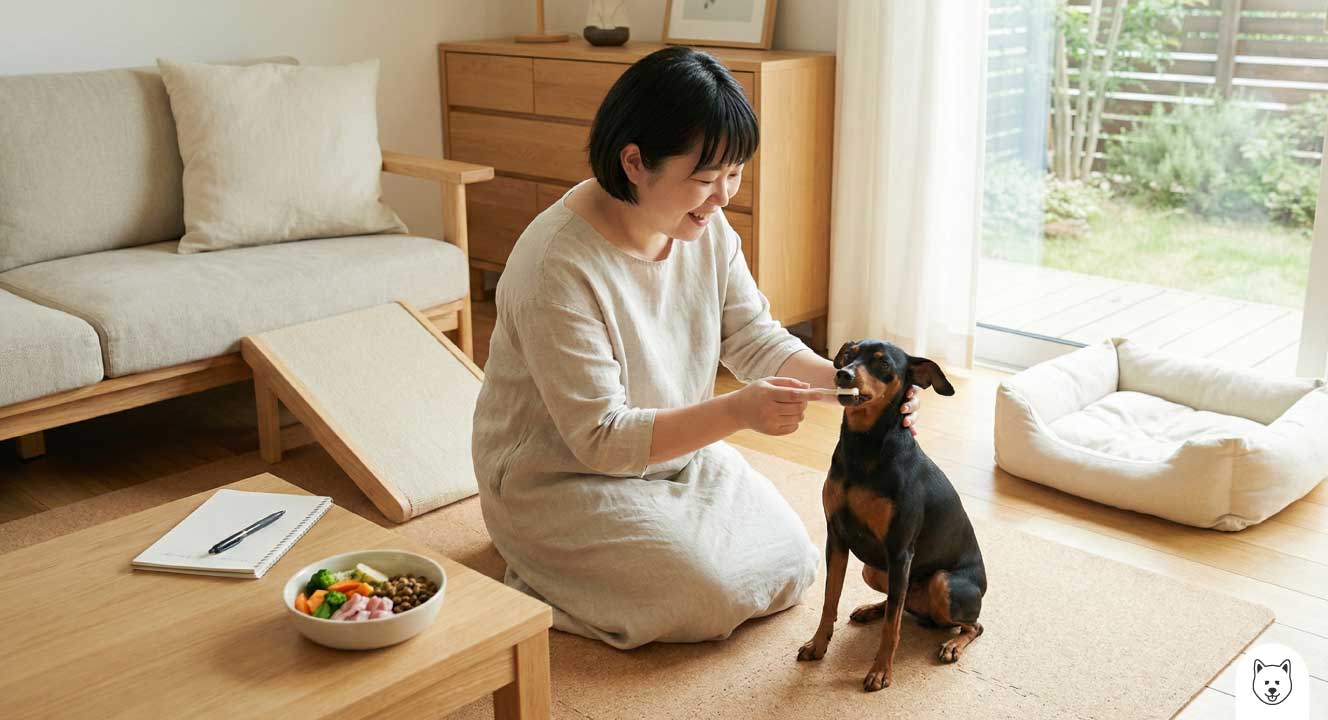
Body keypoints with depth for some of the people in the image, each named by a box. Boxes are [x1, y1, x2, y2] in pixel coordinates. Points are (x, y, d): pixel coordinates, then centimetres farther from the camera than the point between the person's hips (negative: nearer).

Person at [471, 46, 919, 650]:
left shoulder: (706, 228, -8)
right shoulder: (558, 267, -31)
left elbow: (755, 338, -2)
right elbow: (600, 438, -29)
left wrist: (845, 381, -22)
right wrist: (738, 412, -39)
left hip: (676, 451, 8)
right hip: (559, 479, -8)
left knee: (793, 566, 3)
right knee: (709, 599, -20)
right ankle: (541, 574, 6)